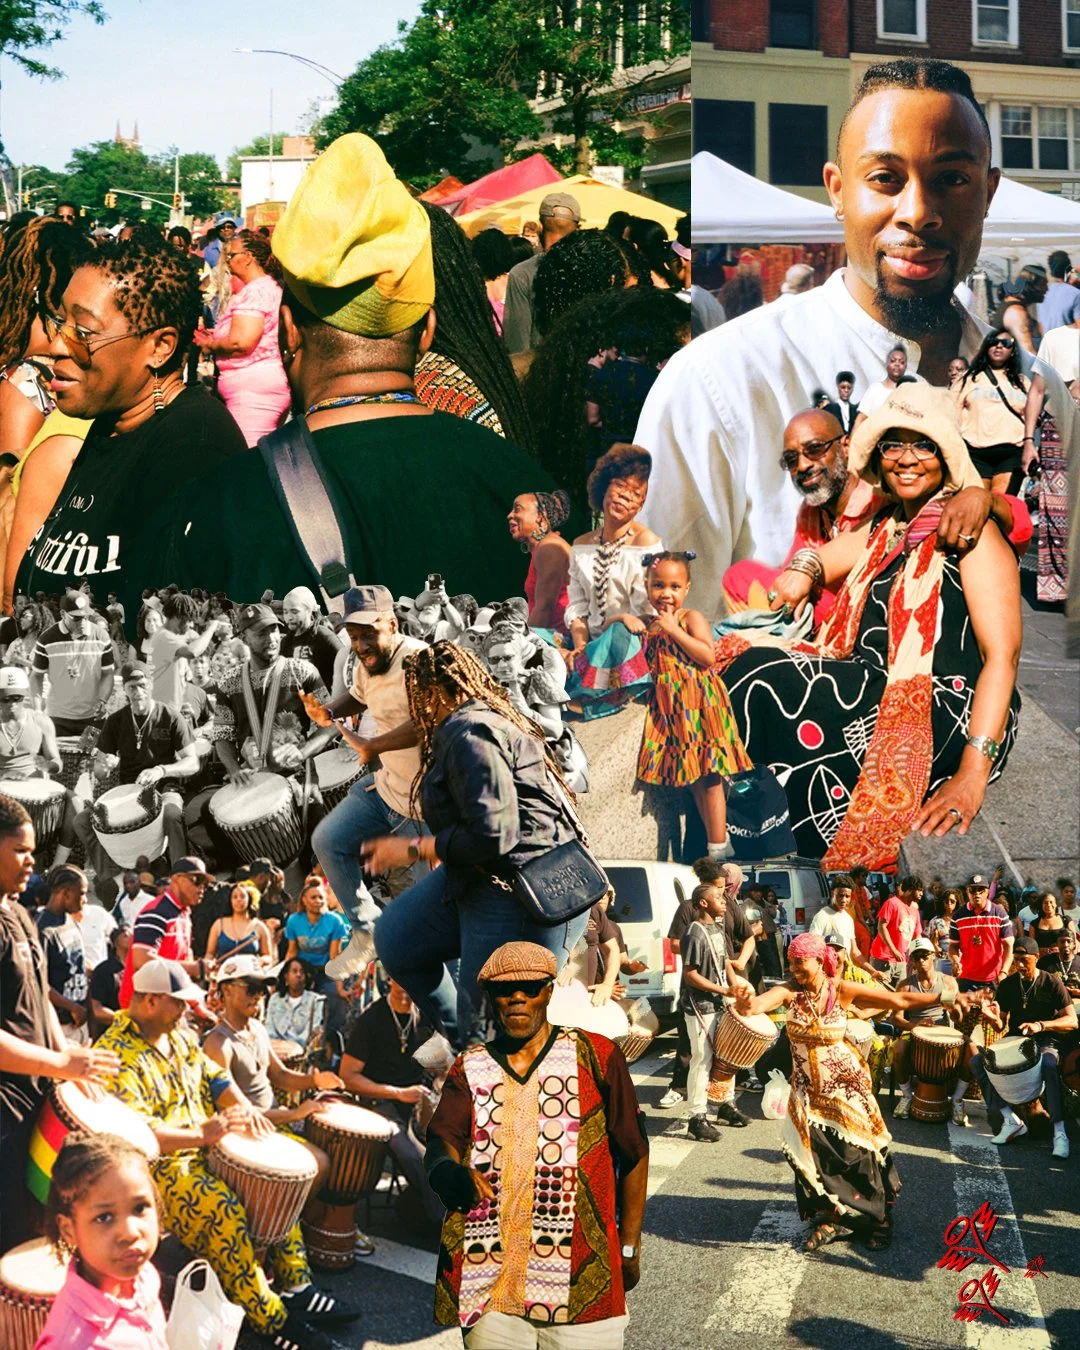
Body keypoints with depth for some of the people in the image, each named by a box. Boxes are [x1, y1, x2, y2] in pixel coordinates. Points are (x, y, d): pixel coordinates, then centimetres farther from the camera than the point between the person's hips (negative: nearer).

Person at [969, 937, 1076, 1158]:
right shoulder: (1007, 985, 3)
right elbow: (1002, 1026, 7)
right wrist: (995, 1019, -18)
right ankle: (1011, 1121, -19)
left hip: (1045, 1042, -4)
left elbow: (1072, 1021, -12)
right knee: (978, 1062, -20)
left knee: (1048, 1066, -40)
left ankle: (1059, 1133, -35)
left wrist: (1040, 1025, -28)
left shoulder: (1051, 983, -7)